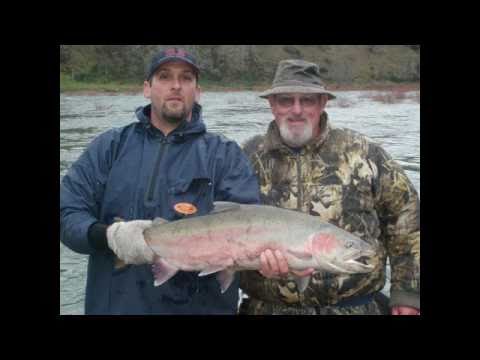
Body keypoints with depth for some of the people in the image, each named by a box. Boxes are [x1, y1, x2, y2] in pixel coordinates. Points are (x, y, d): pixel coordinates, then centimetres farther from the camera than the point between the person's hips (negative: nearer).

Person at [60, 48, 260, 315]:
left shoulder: (226, 154, 0)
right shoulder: (109, 146, 4)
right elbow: (68, 213, -3)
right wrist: (110, 235, -22)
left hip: (199, 305, -1)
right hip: (114, 302, 1)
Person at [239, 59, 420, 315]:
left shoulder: (361, 152, -2)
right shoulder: (249, 158, 0)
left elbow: (405, 214, 4)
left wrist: (408, 291, 2)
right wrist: (258, 256, -19)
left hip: (355, 306, 0)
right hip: (268, 306, 1)